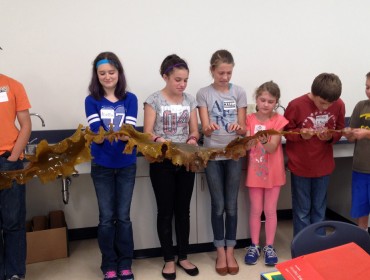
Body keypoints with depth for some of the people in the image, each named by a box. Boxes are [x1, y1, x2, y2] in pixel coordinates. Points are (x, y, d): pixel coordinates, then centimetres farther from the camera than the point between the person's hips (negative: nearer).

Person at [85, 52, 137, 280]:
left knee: (123, 216, 8)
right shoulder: (92, 101, -2)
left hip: (126, 165, 0)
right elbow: (95, 133, -13)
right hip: (102, 166, 0)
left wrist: (122, 135, -35)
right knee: (106, 218, 6)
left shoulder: (130, 99, -1)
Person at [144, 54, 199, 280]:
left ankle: (183, 256, 25)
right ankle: (169, 259, 19)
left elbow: (194, 131, 6)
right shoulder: (154, 100, -6)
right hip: (162, 162, -3)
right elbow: (147, 133, -10)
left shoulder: (190, 100, 5)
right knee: (166, 211, 5)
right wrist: (160, 141, -31)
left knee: (183, 210, 11)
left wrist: (192, 139, -17)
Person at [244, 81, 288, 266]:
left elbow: (272, 148, -17)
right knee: (255, 210, 8)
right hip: (255, 170, 1)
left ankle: (269, 247, 21)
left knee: (270, 210, 7)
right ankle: (254, 246, 21)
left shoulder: (279, 120, -8)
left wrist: (264, 140, -37)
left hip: (273, 171, -1)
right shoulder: (249, 119, -2)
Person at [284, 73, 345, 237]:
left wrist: (330, 136, -17)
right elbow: (286, 131, -5)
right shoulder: (296, 105, -17)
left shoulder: (339, 105, -8)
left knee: (319, 209, 15)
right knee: (302, 211, 7)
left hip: (323, 166, 3)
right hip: (300, 166, -3)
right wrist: (300, 134, -25)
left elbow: (339, 131, 4)